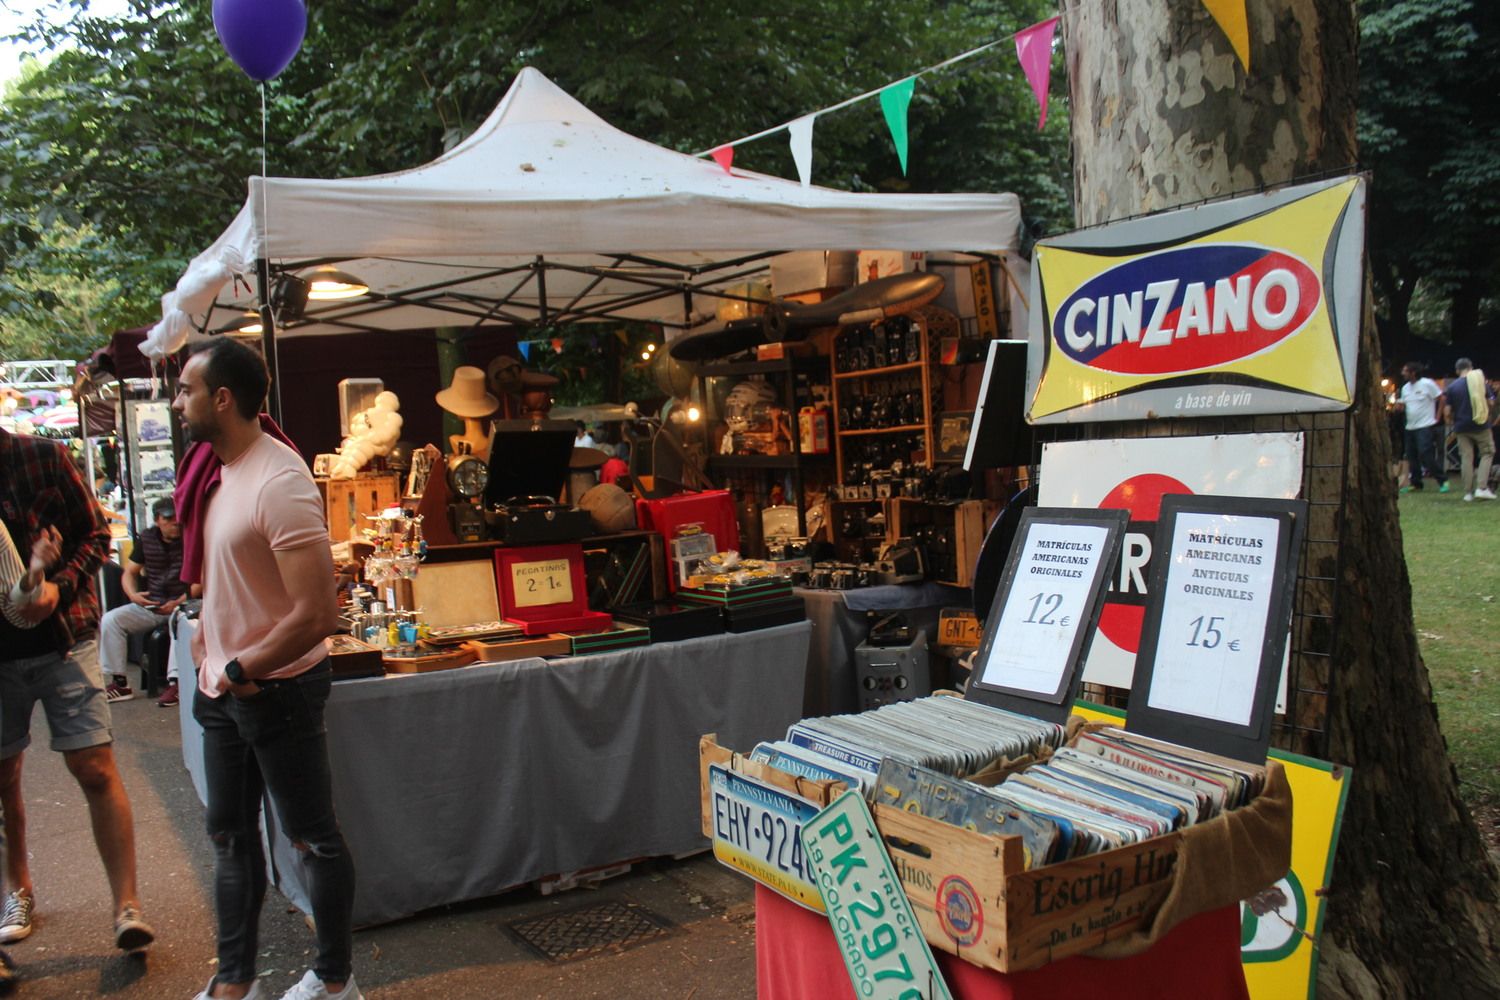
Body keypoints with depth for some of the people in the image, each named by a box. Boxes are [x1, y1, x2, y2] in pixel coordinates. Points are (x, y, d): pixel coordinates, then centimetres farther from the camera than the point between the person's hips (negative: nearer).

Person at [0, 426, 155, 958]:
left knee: (96, 770, -6)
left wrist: (59, 585, -16)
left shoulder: (45, 457, -4)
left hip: (62, 639, -2)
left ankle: (127, 906, -1)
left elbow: (95, 534, 0)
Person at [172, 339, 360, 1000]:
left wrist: (240, 670, -17)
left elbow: (317, 615, -27)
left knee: (312, 837, 7)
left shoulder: (279, 482, -23)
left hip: (276, 689, -9)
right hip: (224, 685, 9)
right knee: (231, 835, 17)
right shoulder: (218, 468, 6)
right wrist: (205, 635, 8)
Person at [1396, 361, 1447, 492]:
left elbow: (1442, 399, -5)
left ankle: (1442, 481, -6)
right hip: (1410, 427, 7)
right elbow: (1403, 405, 18)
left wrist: (1437, 416, -8)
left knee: (1426, 455, -15)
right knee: (1411, 457, 8)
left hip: (1426, 426, -7)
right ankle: (1415, 483, 18)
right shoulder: (1405, 388, 12)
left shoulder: (1427, 384, -8)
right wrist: (1399, 405, -4)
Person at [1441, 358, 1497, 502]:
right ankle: (1482, 487, -4)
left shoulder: (1452, 386, -1)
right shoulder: (1480, 381, -2)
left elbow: (1448, 411, -2)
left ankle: (1468, 492, 5)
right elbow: (1491, 403, 2)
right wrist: (1489, 416, 20)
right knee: (1487, 453, 9)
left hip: (1462, 427, 1)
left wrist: (1453, 422, 16)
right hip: (1481, 425, -1)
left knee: (1466, 458, 4)